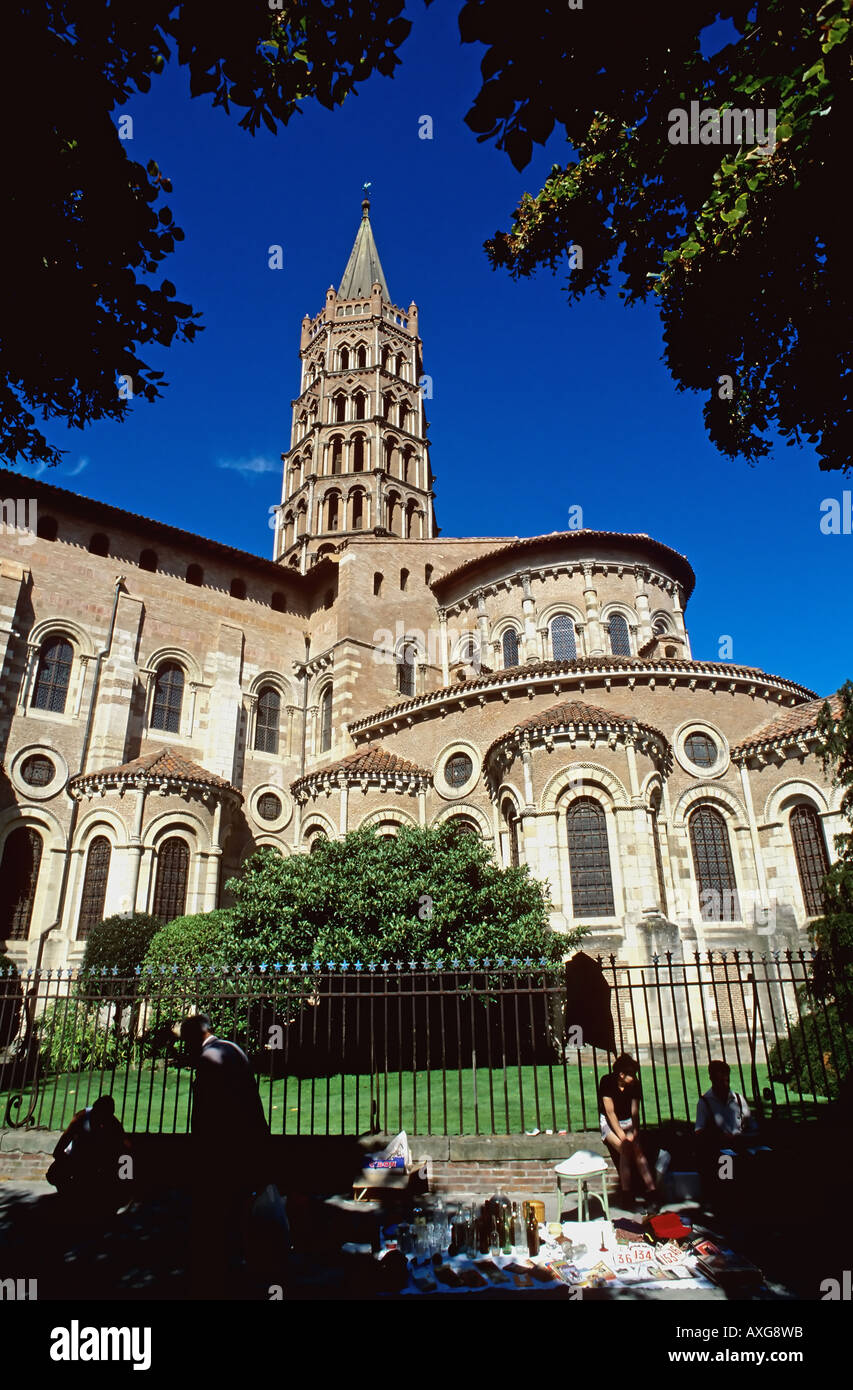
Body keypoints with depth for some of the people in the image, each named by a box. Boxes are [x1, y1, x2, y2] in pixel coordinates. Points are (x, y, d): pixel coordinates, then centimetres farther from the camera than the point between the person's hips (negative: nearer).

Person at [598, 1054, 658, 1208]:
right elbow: (610, 1112, -18)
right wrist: (622, 1136, -21)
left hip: (627, 1122, 4)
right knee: (625, 1149, -25)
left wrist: (634, 1133, -18)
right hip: (608, 1123, -4)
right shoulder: (607, 1082, -20)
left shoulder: (634, 1085, -8)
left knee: (637, 1149, -21)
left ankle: (650, 1190, -24)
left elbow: (635, 1112, -6)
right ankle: (627, 1194, -17)